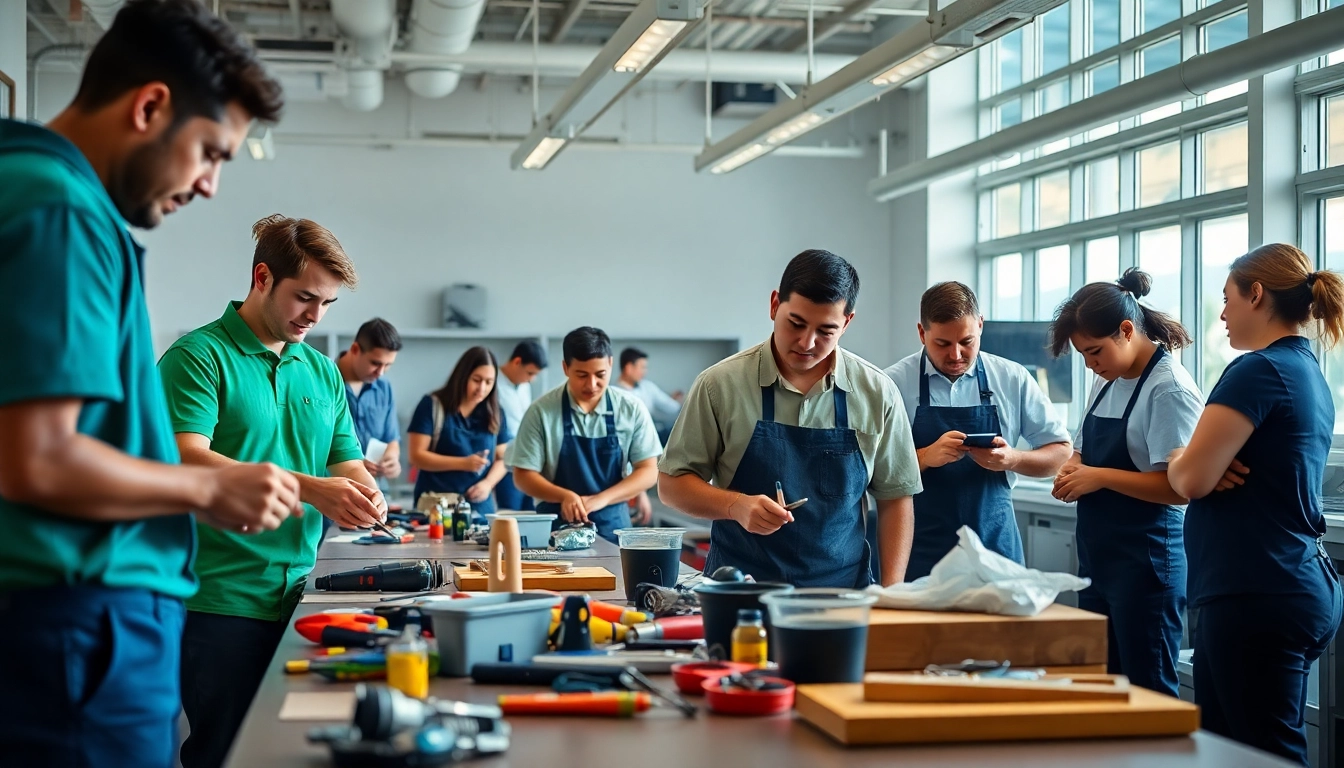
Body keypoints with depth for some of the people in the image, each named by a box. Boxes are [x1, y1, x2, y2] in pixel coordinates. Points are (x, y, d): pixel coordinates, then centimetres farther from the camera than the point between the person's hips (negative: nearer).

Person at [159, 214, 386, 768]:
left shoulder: (323, 371, 15)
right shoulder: (199, 356, -6)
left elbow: (346, 461, 17)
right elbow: (188, 458, -19)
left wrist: (364, 493, -9)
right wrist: (308, 488, -27)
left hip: (299, 595, 6)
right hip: (222, 598, -6)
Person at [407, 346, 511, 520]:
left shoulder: (495, 414, 9)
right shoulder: (433, 406, -3)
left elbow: (501, 458, 12)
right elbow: (417, 456, -8)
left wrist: (488, 483, -9)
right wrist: (463, 463, -18)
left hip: (480, 508, 4)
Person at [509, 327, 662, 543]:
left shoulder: (631, 409, -3)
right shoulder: (542, 411, -7)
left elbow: (649, 471, -2)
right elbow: (524, 475, -4)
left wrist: (601, 499, -15)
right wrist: (564, 496, -22)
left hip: (613, 526, 2)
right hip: (556, 525, -1)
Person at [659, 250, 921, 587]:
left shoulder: (877, 392, 4)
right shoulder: (720, 384, -1)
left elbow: (895, 498, 10)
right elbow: (672, 484, 4)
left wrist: (891, 595, 1)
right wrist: (736, 505, -14)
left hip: (842, 592, 2)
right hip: (739, 592, -2)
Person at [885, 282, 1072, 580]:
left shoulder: (1013, 379, 2)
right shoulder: (895, 383, -4)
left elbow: (1061, 453, 6)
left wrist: (1013, 459, -13)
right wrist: (925, 457, -22)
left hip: (996, 544, 2)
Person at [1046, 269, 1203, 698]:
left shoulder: (1170, 389, -15)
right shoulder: (1106, 383, 11)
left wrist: (1099, 477, -20)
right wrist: (1073, 470, 1)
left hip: (1145, 561, -9)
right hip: (1099, 553, 9)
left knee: (1148, 690, -1)